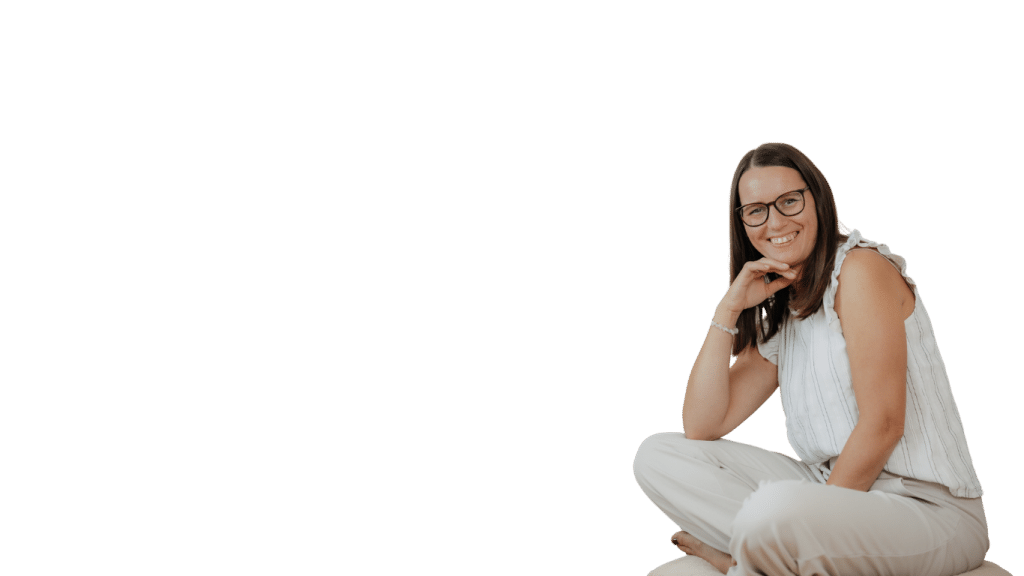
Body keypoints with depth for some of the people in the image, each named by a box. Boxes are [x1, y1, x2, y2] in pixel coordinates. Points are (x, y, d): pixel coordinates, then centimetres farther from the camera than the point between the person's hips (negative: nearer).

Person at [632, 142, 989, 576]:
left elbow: (883, 424, -16)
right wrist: (729, 308, 0)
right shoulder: (777, 315, 15)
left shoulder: (861, 267, -9)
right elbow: (700, 428, 6)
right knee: (658, 457, 2)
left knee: (776, 510, -38)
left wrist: (815, 522, -14)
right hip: (838, 488, 8)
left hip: (930, 507, -8)